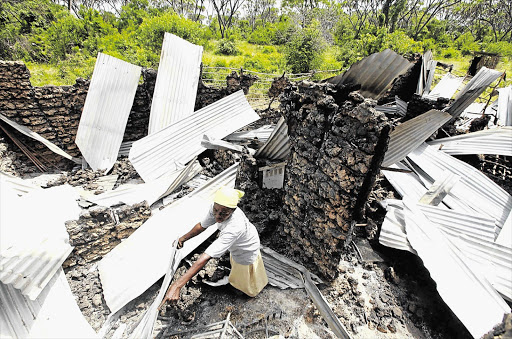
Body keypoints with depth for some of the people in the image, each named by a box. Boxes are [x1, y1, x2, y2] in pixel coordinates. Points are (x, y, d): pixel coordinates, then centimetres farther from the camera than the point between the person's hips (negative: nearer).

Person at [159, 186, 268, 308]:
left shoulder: (234, 227, -53)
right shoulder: (216, 208, -31)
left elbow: (207, 256, -55)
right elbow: (202, 225, -12)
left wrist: (178, 284, -55)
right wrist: (183, 238, 1)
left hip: (246, 253, -6)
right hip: (236, 246, 6)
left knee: (246, 280, 27)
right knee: (235, 263, 39)